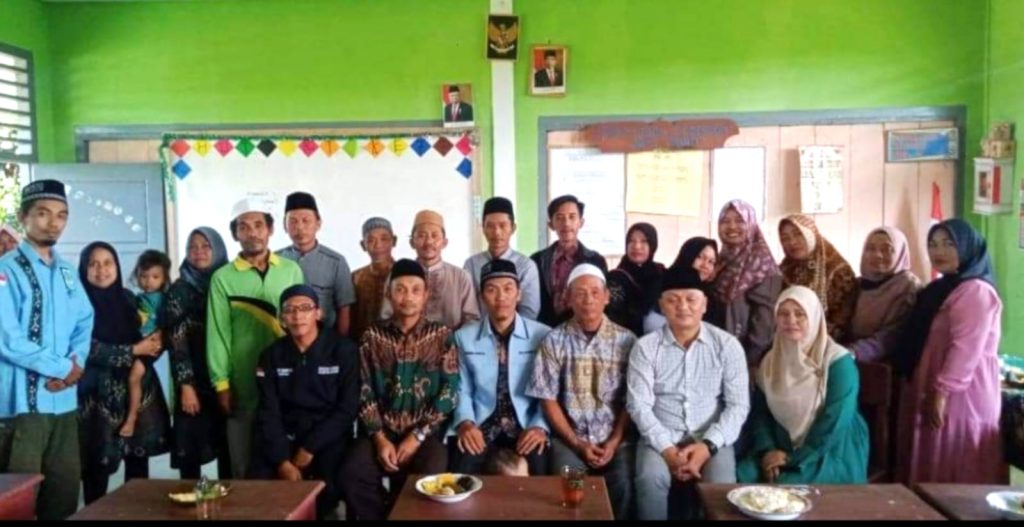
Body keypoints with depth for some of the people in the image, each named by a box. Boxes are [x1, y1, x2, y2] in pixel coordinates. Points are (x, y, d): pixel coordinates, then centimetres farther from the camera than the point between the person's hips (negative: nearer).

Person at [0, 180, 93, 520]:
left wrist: (77, 364, -6)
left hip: (64, 398, 6)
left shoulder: (67, 272, 13)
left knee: (66, 488, 13)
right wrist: (62, 368, -11)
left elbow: (85, 323, 13)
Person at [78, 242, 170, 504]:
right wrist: (134, 351, -11)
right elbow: (90, 350, -13)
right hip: (100, 392, -4)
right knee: (99, 462, -3)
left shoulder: (127, 298, 10)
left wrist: (155, 343, -5)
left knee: (139, 456, 9)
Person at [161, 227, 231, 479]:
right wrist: (185, 386, -12)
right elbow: (176, 341, -5)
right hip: (194, 381, -2)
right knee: (190, 449, 1)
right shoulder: (179, 290, 0)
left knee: (228, 448, 5)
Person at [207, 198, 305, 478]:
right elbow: (218, 333, -2)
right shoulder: (223, 278, -2)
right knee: (245, 468, 11)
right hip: (244, 386, -1)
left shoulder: (292, 270, 3)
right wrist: (221, 383, -5)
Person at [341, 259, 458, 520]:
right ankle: (380, 515, 0)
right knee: (353, 473, -25)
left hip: (426, 432, -1)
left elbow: (448, 393, -4)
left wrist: (417, 437, -12)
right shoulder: (373, 336, 6)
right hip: (382, 431, 2)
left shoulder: (442, 336, 2)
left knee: (430, 478, -29)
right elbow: (365, 392, 3)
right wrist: (380, 438, -10)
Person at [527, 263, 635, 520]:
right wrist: (577, 443, -7)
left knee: (624, 486, -23)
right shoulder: (554, 341, 0)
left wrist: (614, 442, -9)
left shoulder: (626, 340, 2)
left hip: (617, 439, 1)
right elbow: (548, 400, -1)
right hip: (569, 438, 0)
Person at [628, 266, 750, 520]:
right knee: (651, 479, -29)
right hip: (661, 439, 0)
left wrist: (708, 445, -16)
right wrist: (667, 449, -18)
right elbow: (639, 405, -6)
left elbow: (738, 404, -2)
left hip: (710, 440, 1)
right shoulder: (645, 347, -1)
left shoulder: (727, 345, 1)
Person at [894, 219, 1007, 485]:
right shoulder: (941, 289, 18)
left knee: (957, 476, -2)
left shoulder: (976, 291, -14)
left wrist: (941, 392, -23)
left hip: (960, 396, -10)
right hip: (930, 394, 10)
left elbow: (966, 349, -22)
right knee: (935, 472, 13)